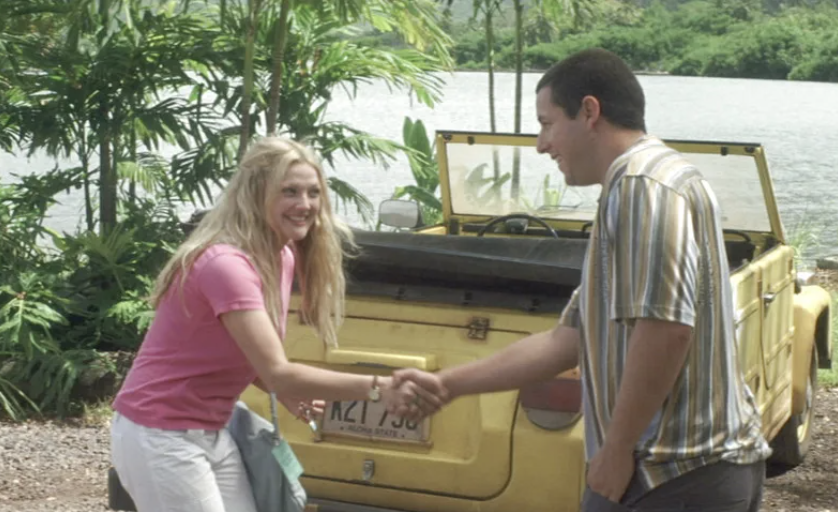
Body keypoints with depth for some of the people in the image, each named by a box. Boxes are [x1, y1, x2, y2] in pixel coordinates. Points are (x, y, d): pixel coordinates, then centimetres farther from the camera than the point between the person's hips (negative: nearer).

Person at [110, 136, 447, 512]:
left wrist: (285, 392, -4)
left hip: (212, 434, 9)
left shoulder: (283, 258, 4)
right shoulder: (226, 264, -26)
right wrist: (377, 388, -39)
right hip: (160, 437, -9)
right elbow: (277, 373, -33)